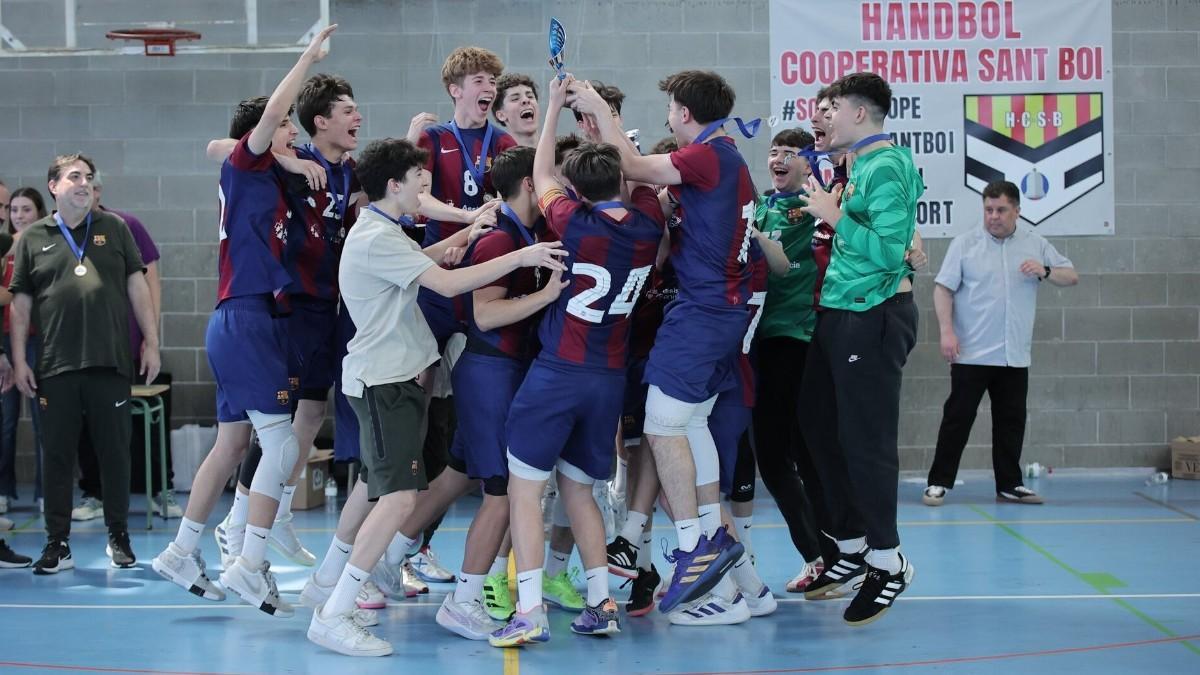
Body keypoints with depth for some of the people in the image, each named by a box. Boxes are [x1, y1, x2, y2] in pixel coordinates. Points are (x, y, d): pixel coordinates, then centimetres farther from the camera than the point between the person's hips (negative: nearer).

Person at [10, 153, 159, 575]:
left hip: (111, 364, 0)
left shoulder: (114, 229, 10)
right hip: (56, 367, 0)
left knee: (115, 453, 5)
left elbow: (137, 287, 9)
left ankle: (119, 538, 17)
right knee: (57, 456, 4)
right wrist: (19, 360, 3)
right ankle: (57, 544, 12)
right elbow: (20, 304, 9)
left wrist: (150, 341, 3)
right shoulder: (33, 238, 9)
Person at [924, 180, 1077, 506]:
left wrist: (1045, 271, -9)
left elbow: (1072, 277, 11)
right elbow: (943, 289, -2)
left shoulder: (1035, 244, 9)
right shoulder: (965, 244, 0)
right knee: (958, 418, -2)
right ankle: (939, 482, 3)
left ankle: (1009, 485, 17)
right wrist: (946, 330, -13)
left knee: (1011, 421, 8)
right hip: (972, 354, -3)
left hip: (1015, 356, 3)